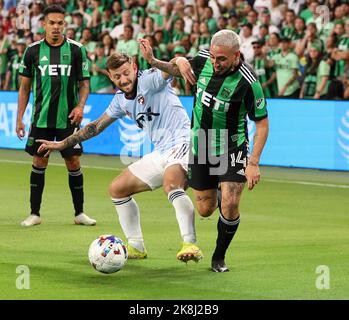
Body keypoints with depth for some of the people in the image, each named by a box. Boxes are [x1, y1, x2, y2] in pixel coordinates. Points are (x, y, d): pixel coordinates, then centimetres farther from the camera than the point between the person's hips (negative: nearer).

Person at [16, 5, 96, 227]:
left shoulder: (76, 50, 0)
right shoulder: (33, 51, 2)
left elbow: (84, 83, 5)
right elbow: (25, 86, 8)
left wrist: (80, 106, -13)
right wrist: (20, 118, 4)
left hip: (68, 118, -1)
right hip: (41, 117, 1)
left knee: (74, 162, 0)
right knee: (39, 162, 2)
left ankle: (79, 213, 12)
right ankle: (35, 214, 10)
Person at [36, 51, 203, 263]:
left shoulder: (149, 80, -11)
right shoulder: (121, 99, 13)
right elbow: (97, 126, 25)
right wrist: (63, 144, 27)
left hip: (182, 141, -10)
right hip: (161, 153, 10)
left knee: (170, 182, -39)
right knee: (117, 189, 15)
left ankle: (191, 245, -41)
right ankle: (136, 247, 22)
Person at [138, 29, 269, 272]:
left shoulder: (248, 82, -24)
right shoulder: (203, 60, -11)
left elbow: (262, 123, -15)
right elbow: (179, 69, 13)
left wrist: (254, 163, -20)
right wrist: (154, 62, -7)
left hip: (232, 150, -4)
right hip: (200, 149, 4)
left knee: (230, 205, -17)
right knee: (205, 210, 8)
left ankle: (219, 257, 7)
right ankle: (217, 195, 46)